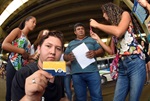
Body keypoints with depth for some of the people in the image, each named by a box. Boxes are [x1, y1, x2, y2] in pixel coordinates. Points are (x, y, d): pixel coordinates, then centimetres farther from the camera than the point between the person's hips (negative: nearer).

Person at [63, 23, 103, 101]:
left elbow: (101, 50, 10)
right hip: (76, 74, 2)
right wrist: (68, 57, -8)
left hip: (92, 72, -2)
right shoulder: (71, 44, 21)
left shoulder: (91, 40, 17)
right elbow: (65, 56, 17)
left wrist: (95, 53, -14)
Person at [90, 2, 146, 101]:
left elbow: (118, 32, -16)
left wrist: (97, 25, -4)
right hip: (122, 66, 7)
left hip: (135, 63, -7)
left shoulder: (125, 14, 5)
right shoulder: (112, 28, 22)